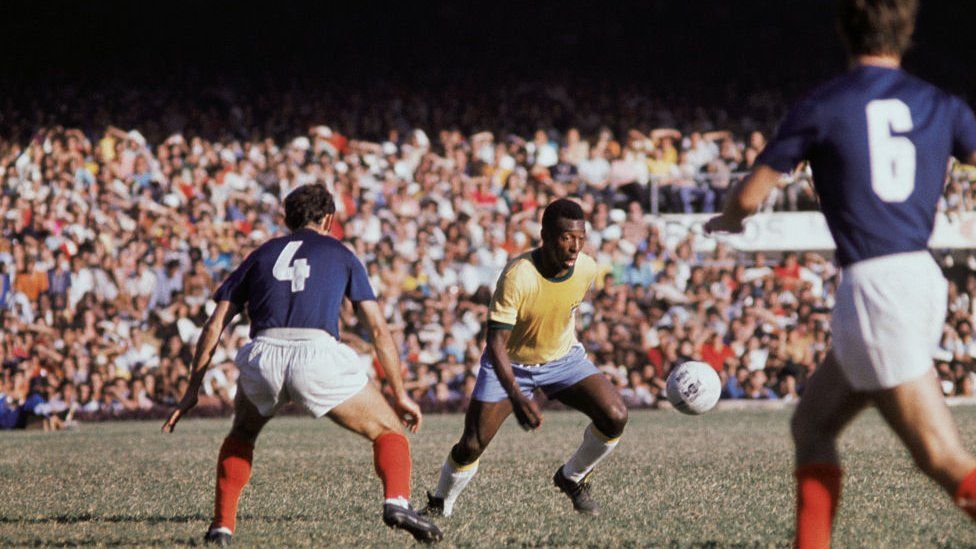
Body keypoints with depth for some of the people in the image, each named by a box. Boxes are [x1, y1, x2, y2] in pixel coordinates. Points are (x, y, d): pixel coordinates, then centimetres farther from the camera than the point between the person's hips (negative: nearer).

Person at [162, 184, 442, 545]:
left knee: (242, 434, 32)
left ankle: (222, 525, 20)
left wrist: (193, 390, 26)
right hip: (318, 355, -2)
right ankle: (397, 502, -14)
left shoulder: (262, 255, 27)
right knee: (388, 431, 13)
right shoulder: (339, 254, 23)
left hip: (263, 356, 2)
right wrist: (400, 395, 21)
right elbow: (378, 328, 17)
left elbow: (213, 327, 21)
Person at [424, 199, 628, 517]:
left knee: (615, 417, -18)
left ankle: (572, 479, 9)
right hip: (509, 364, -4)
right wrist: (517, 398, -45)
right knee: (471, 446, -11)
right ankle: (440, 506, 18)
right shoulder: (517, 276, -32)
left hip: (564, 359, 4)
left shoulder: (587, 269, -16)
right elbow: (496, 342, -34)